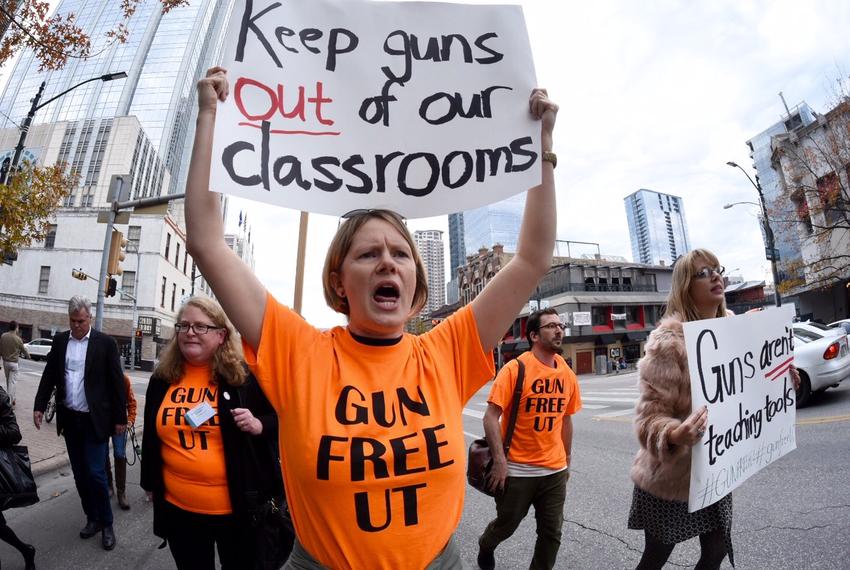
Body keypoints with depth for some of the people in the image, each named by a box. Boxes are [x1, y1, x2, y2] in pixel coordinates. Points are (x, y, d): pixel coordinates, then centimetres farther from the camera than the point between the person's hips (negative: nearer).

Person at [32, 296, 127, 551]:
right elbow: (49, 375, 11)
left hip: (94, 420, -5)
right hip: (69, 418, 5)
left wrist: (120, 418, -8)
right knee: (80, 473, 14)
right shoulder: (60, 340, 4)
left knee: (95, 472, -3)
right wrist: (40, 406, 1)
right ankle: (92, 518, 30)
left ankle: (106, 523, 13)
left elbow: (116, 381, -8)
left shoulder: (105, 343, -9)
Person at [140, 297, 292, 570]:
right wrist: (150, 483, 20)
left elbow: (280, 421, -3)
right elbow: (150, 436, 15)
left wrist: (258, 425, -23)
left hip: (237, 506, -3)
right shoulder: (162, 379, 2)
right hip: (178, 506, 4)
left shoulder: (244, 375, -11)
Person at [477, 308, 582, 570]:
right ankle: (486, 547, 49)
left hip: (555, 470, 4)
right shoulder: (515, 369, -16)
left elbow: (565, 419, 12)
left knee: (552, 532, 13)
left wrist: (567, 460, 16)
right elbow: (491, 416, -17)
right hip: (517, 469, -4)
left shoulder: (567, 374, 1)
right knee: (506, 524, 17)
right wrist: (499, 461, -20)